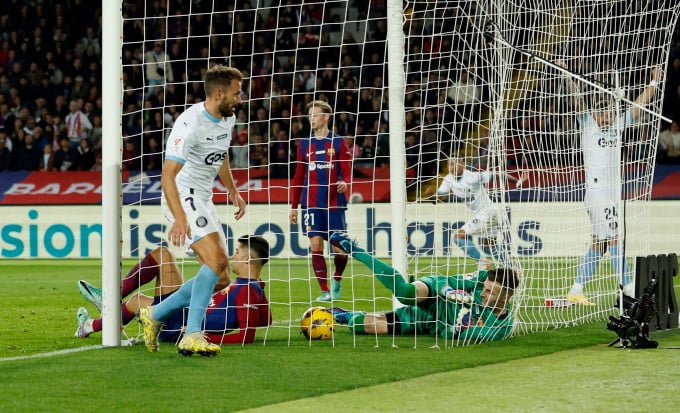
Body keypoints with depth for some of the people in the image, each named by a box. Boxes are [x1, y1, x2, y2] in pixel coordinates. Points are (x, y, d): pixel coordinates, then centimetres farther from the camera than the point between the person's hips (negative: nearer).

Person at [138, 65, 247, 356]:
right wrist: (179, 218, -37)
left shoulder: (227, 119, 7)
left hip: (203, 200, 9)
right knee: (216, 261, -26)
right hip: (182, 198, -9)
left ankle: (154, 315, 16)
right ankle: (192, 337, -28)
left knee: (221, 279, 6)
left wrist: (232, 190, 20)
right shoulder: (191, 123, -22)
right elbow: (167, 174, -28)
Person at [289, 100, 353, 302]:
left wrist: (345, 183, -23)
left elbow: (348, 171, 0)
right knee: (316, 245, -5)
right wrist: (294, 206, 10)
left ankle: (337, 280, 25)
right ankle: (325, 291, 1)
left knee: (339, 247, -3)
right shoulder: (305, 144, 11)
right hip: (311, 204, 2)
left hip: (334, 203, -2)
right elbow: (298, 177, 14)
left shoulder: (338, 142, 3)